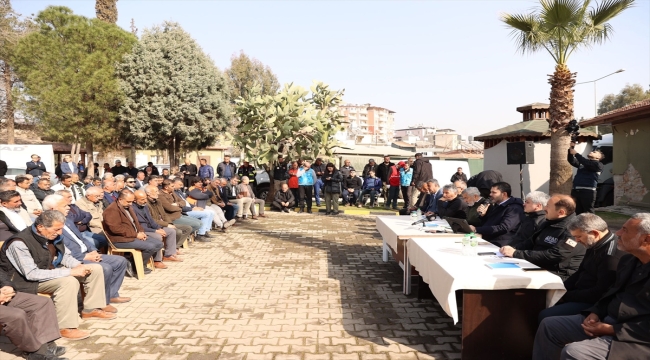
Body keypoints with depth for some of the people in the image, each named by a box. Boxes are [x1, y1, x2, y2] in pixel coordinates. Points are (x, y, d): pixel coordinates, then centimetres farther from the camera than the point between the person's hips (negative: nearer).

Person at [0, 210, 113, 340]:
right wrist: (70, 271, -33)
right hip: (27, 280, -8)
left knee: (95, 269, 0)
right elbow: (32, 274, -33)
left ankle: (90, 309, 12)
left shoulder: (52, 235, -6)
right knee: (68, 281, -35)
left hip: (50, 271, 8)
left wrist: (79, 265, -14)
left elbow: (65, 255, 9)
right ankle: (65, 327, -25)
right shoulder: (19, 243, -28)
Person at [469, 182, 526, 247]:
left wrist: (476, 229, -23)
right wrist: (482, 215, 2)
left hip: (499, 245, -8)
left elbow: (503, 228, -21)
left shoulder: (514, 209, -8)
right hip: (484, 241, 8)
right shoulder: (494, 206, 20)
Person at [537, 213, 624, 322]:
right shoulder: (594, 246, 9)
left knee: (545, 316, -23)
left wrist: (567, 296, -16)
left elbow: (600, 293, -25)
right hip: (581, 294, 10)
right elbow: (580, 273, 18)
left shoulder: (612, 256, -23)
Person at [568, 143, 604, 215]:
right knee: (578, 213, 9)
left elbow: (587, 163, -13)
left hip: (587, 191, -6)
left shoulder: (598, 164, 3)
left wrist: (576, 154, -11)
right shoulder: (582, 163, 23)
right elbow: (571, 160, 15)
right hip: (575, 191, 6)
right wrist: (571, 149, 3)